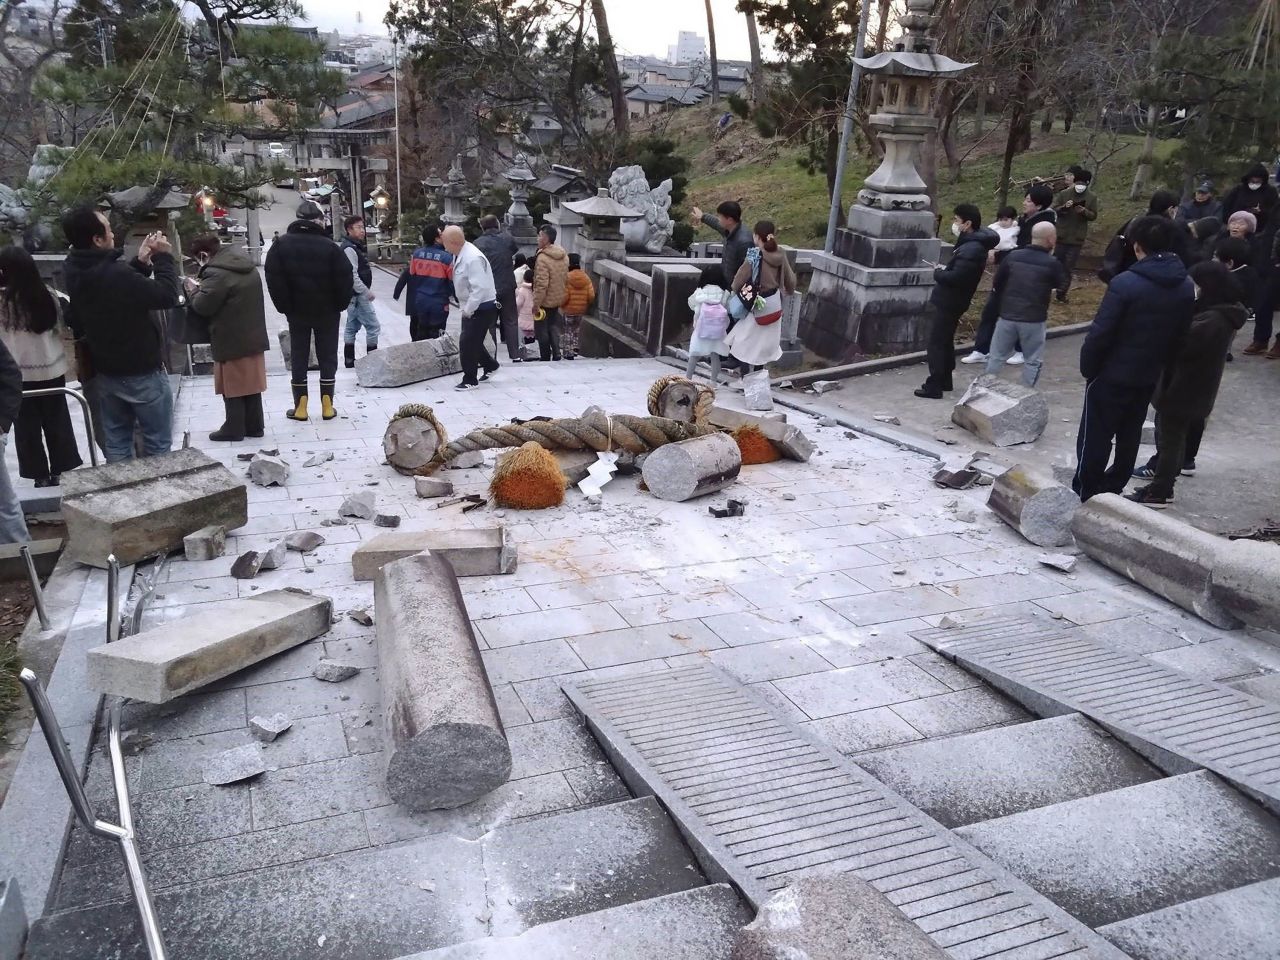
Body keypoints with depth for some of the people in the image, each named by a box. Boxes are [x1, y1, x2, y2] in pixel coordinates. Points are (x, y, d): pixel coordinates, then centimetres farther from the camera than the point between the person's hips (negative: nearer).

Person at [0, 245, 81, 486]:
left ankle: (41, 476, 15)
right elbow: (60, 330, 3)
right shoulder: (47, 295, -4)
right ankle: (59, 473, 22)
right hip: (52, 370, 3)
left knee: (27, 428, 10)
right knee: (57, 422, 15)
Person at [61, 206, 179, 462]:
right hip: (142, 373, -8)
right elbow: (168, 296, -23)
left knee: (116, 445, 15)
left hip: (105, 373, 8)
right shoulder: (115, 274, -29)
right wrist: (164, 257, -12)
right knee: (158, 445, 5)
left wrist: (141, 262, 1)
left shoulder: (75, 271, -3)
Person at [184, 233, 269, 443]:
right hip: (253, 337, 8)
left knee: (232, 387, 3)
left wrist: (194, 290, 1)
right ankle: (254, 426, 20)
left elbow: (202, 306, -19)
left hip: (231, 341, -8)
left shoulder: (216, 273, -19)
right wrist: (203, 287, 15)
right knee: (250, 384, 14)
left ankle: (234, 429, 10)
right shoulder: (247, 267, 10)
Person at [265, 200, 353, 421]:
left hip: (296, 312, 2)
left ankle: (300, 406, 10)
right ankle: (327, 405, 9)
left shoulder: (281, 245, -5)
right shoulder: (329, 247, -13)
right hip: (327, 312, -1)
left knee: (298, 356, 10)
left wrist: (285, 307, -1)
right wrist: (340, 304, 0)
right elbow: (345, 279, -14)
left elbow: (274, 280, -8)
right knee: (328, 356, 8)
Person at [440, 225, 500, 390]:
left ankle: (470, 380, 8)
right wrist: (464, 307, 12)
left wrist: (468, 310, -22)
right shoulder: (459, 254, 4)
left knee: (467, 344, -5)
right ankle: (490, 365, 38)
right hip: (470, 307, 9)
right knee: (473, 342, 18)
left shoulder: (473, 258, -26)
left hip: (482, 307, -9)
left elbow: (479, 289, -29)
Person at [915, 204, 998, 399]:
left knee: (936, 343, -4)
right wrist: (943, 271, -2)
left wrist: (937, 273, -13)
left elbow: (955, 277, -29)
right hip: (949, 301, 10)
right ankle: (945, 381, 29)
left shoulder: (972, 250, -22)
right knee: (945, 342, 19)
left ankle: (934, 386, 0)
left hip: (947, 303, -10)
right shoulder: (972, 243, 10)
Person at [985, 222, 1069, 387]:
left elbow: (997, 284, 7)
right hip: (1034, 320, -3)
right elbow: (1063, 285, 7)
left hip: (1007, 316, 3)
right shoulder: (1052, 263, -10)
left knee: (996, 356, 14)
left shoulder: (1013, 256, -1)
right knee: (1033, 361, 10)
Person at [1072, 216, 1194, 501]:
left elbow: (1100, 333, -19)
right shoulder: (1186, 287, 0)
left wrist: (1087, 367, -7)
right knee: (1129, 435, 17)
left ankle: (1082, 494, 9)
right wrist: (1160, 363, 15)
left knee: (1095, 436, 3)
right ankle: (1111, 489, 28)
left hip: (1112, 375, -6)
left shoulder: (1126, 283, -21)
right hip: (1149, 376, 6)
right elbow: (1181, 334, 6)